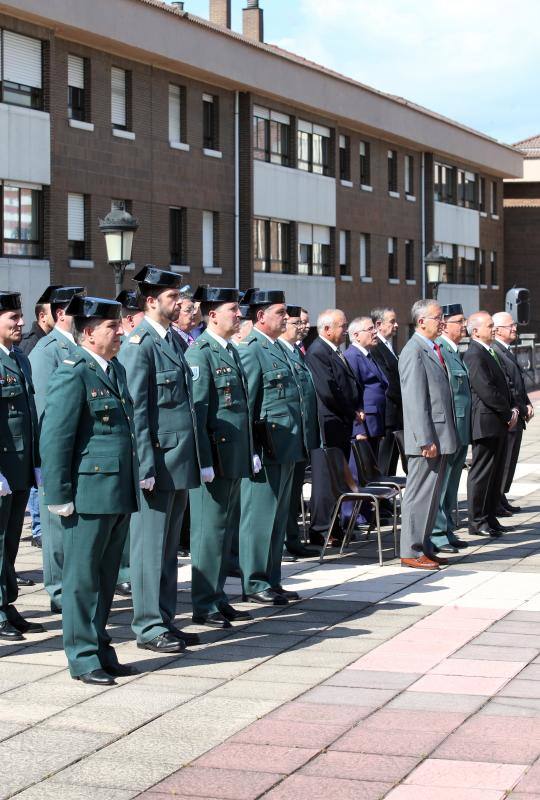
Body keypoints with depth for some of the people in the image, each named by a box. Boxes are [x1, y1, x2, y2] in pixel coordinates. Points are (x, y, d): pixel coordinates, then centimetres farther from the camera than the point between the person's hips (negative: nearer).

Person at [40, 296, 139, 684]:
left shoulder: (117, 370, 14)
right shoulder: (73, 374, -12)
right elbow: (55, 439, -14)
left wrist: (135, 481, 19)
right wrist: (59, 496, -16)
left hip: (119, 495, 8)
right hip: (89, 495, -8)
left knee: (106, 578, 15)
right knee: (83, 578, 2)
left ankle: (101, 649, 25)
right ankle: (84, 658, 11)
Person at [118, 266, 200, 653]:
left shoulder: (175, 340, 14)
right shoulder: (139, 344, -12)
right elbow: (136, 410, -15)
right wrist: (147, 468, -18)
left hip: (179, 462, 8)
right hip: (158, 463, -8)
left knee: (169, 547, 14)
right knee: (151, 546, 0)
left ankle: (165, 620, 22)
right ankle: (149, 626, 7)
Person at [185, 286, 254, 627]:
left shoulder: (232, 351, 15)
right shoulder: (200, 353, -12)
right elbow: (196, 410, -17)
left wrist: (251, 452, 19)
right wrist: (204, 461, -20)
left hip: (234, 457, 9)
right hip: (215, 456, -9)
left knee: (227, 528, 14)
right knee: (210, 531, -3)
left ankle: (218, 597, 23)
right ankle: (204, 606, 4)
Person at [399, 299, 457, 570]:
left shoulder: (433, 350, 15)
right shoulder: (414, 352, -14)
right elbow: (415, 401, -19)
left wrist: (444, 438, 17)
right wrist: (426, 440, -22)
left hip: (440, 437, 10)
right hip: (427, 438, -10)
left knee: (431, 495, 14)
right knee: (419, 495, -4)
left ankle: (424, 547, 22)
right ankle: (411, 552, 2)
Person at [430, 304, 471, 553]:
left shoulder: (456, 352, 16)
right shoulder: (437, 351, -15)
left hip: (460, 432, 10)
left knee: (451, 485, 15)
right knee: (439, 485, -4)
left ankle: (448, 531, 22)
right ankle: (436, 535, 1)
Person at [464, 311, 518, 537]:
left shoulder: (490, 353, 17)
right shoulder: (475, 355, -15)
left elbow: (502, 385, 21)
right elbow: (486, 391, -21)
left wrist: (513, 409, 6)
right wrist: (508, 414, -13)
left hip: (500, 425, 10)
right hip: (486, 424, -10)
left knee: (495, 473, 14)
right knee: (481, 473, -3)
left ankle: (490, 517, 22)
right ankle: (477, 522, 3)